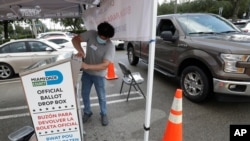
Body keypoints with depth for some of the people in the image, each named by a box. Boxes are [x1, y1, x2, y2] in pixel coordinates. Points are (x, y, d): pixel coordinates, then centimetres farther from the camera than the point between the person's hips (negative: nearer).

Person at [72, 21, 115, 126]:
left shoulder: (110, 47, -26)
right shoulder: (91, 34, -16)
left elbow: (104, 65, -32)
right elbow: (75, 39, -14)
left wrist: (87, 66, -41)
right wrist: (80, 50, -33)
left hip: (99, 75, -3)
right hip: (86, 73, 4)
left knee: (101, 97, 12)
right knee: (85, 94, 16)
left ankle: (104, 114, 37)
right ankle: (87, 112, 41)